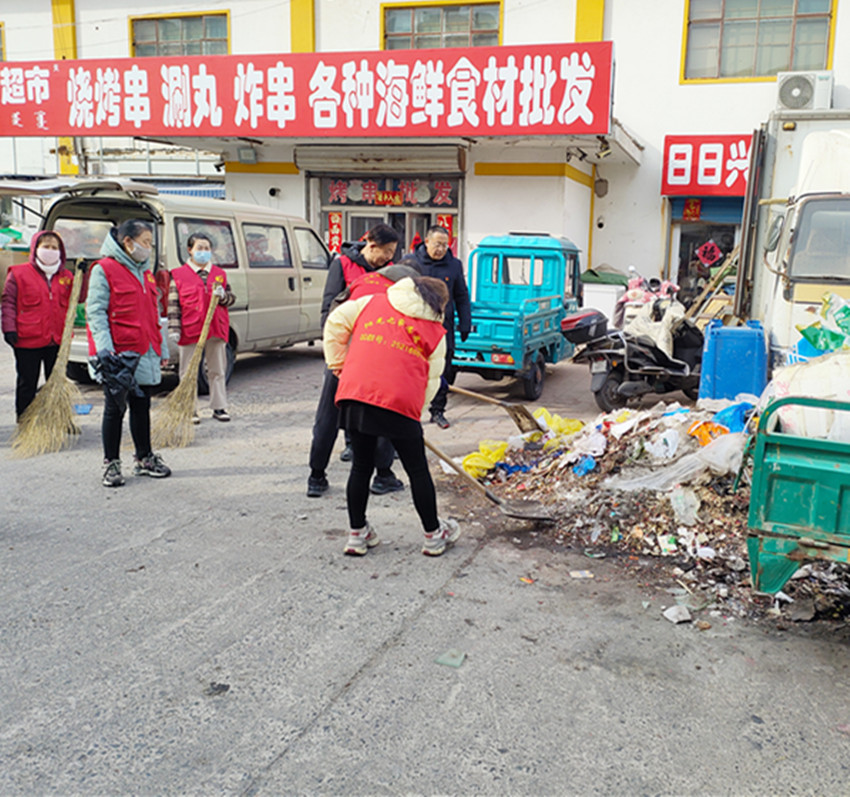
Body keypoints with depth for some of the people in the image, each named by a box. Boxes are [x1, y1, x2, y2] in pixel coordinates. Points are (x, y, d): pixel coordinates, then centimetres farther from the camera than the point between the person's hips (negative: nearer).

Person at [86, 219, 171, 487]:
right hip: (118, 354, -7)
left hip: (145, 352, 7)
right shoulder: (104, 270, -7)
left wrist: (160, 346, 16)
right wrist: (104, 348, -22)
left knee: (142, 405, 13)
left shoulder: (145, 273, 16)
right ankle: (111, 464, 12)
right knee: (115, 408, 2)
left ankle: (144, 458, 24)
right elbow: (95, 311, -12)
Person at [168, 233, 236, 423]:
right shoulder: (178, 275, 1)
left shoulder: (219, 274, 11)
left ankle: (219, 407, 18)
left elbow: (231, 298, 13)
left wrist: (222, 296, -10)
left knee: (217, 371, 9)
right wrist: (174, 328, -10)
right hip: (190, 331, -3)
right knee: (189, 373, 4)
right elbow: (173, 304, -2)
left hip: (216, 329, 3)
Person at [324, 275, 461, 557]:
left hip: (354, 394, 3)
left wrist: (338, 363, 26)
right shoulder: (436, 332, 14)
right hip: (399, 399, -3)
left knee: (361, 466, 18)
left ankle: (357, 534, 27)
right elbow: (431, 381, 11)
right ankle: (434, 535, 27)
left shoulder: (372, 301, 19)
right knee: (417, 470, 13)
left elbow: (336, 322, 18)